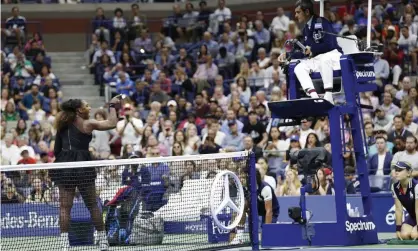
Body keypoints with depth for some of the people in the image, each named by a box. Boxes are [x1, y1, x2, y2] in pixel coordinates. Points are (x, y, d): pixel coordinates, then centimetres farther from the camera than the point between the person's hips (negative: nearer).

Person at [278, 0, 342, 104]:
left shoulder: (322, 23, -13)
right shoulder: (306, 28, 11)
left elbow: (330, 45, -22)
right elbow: (304, 50, 17)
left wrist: (312, 49, -15)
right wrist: (287, 54, 5)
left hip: (333, 55, -8)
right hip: (317, 59, 8)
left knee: (324, 59, -41)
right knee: (299, 68, -15)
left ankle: (328, 97, -41)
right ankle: (314, 97, -33)